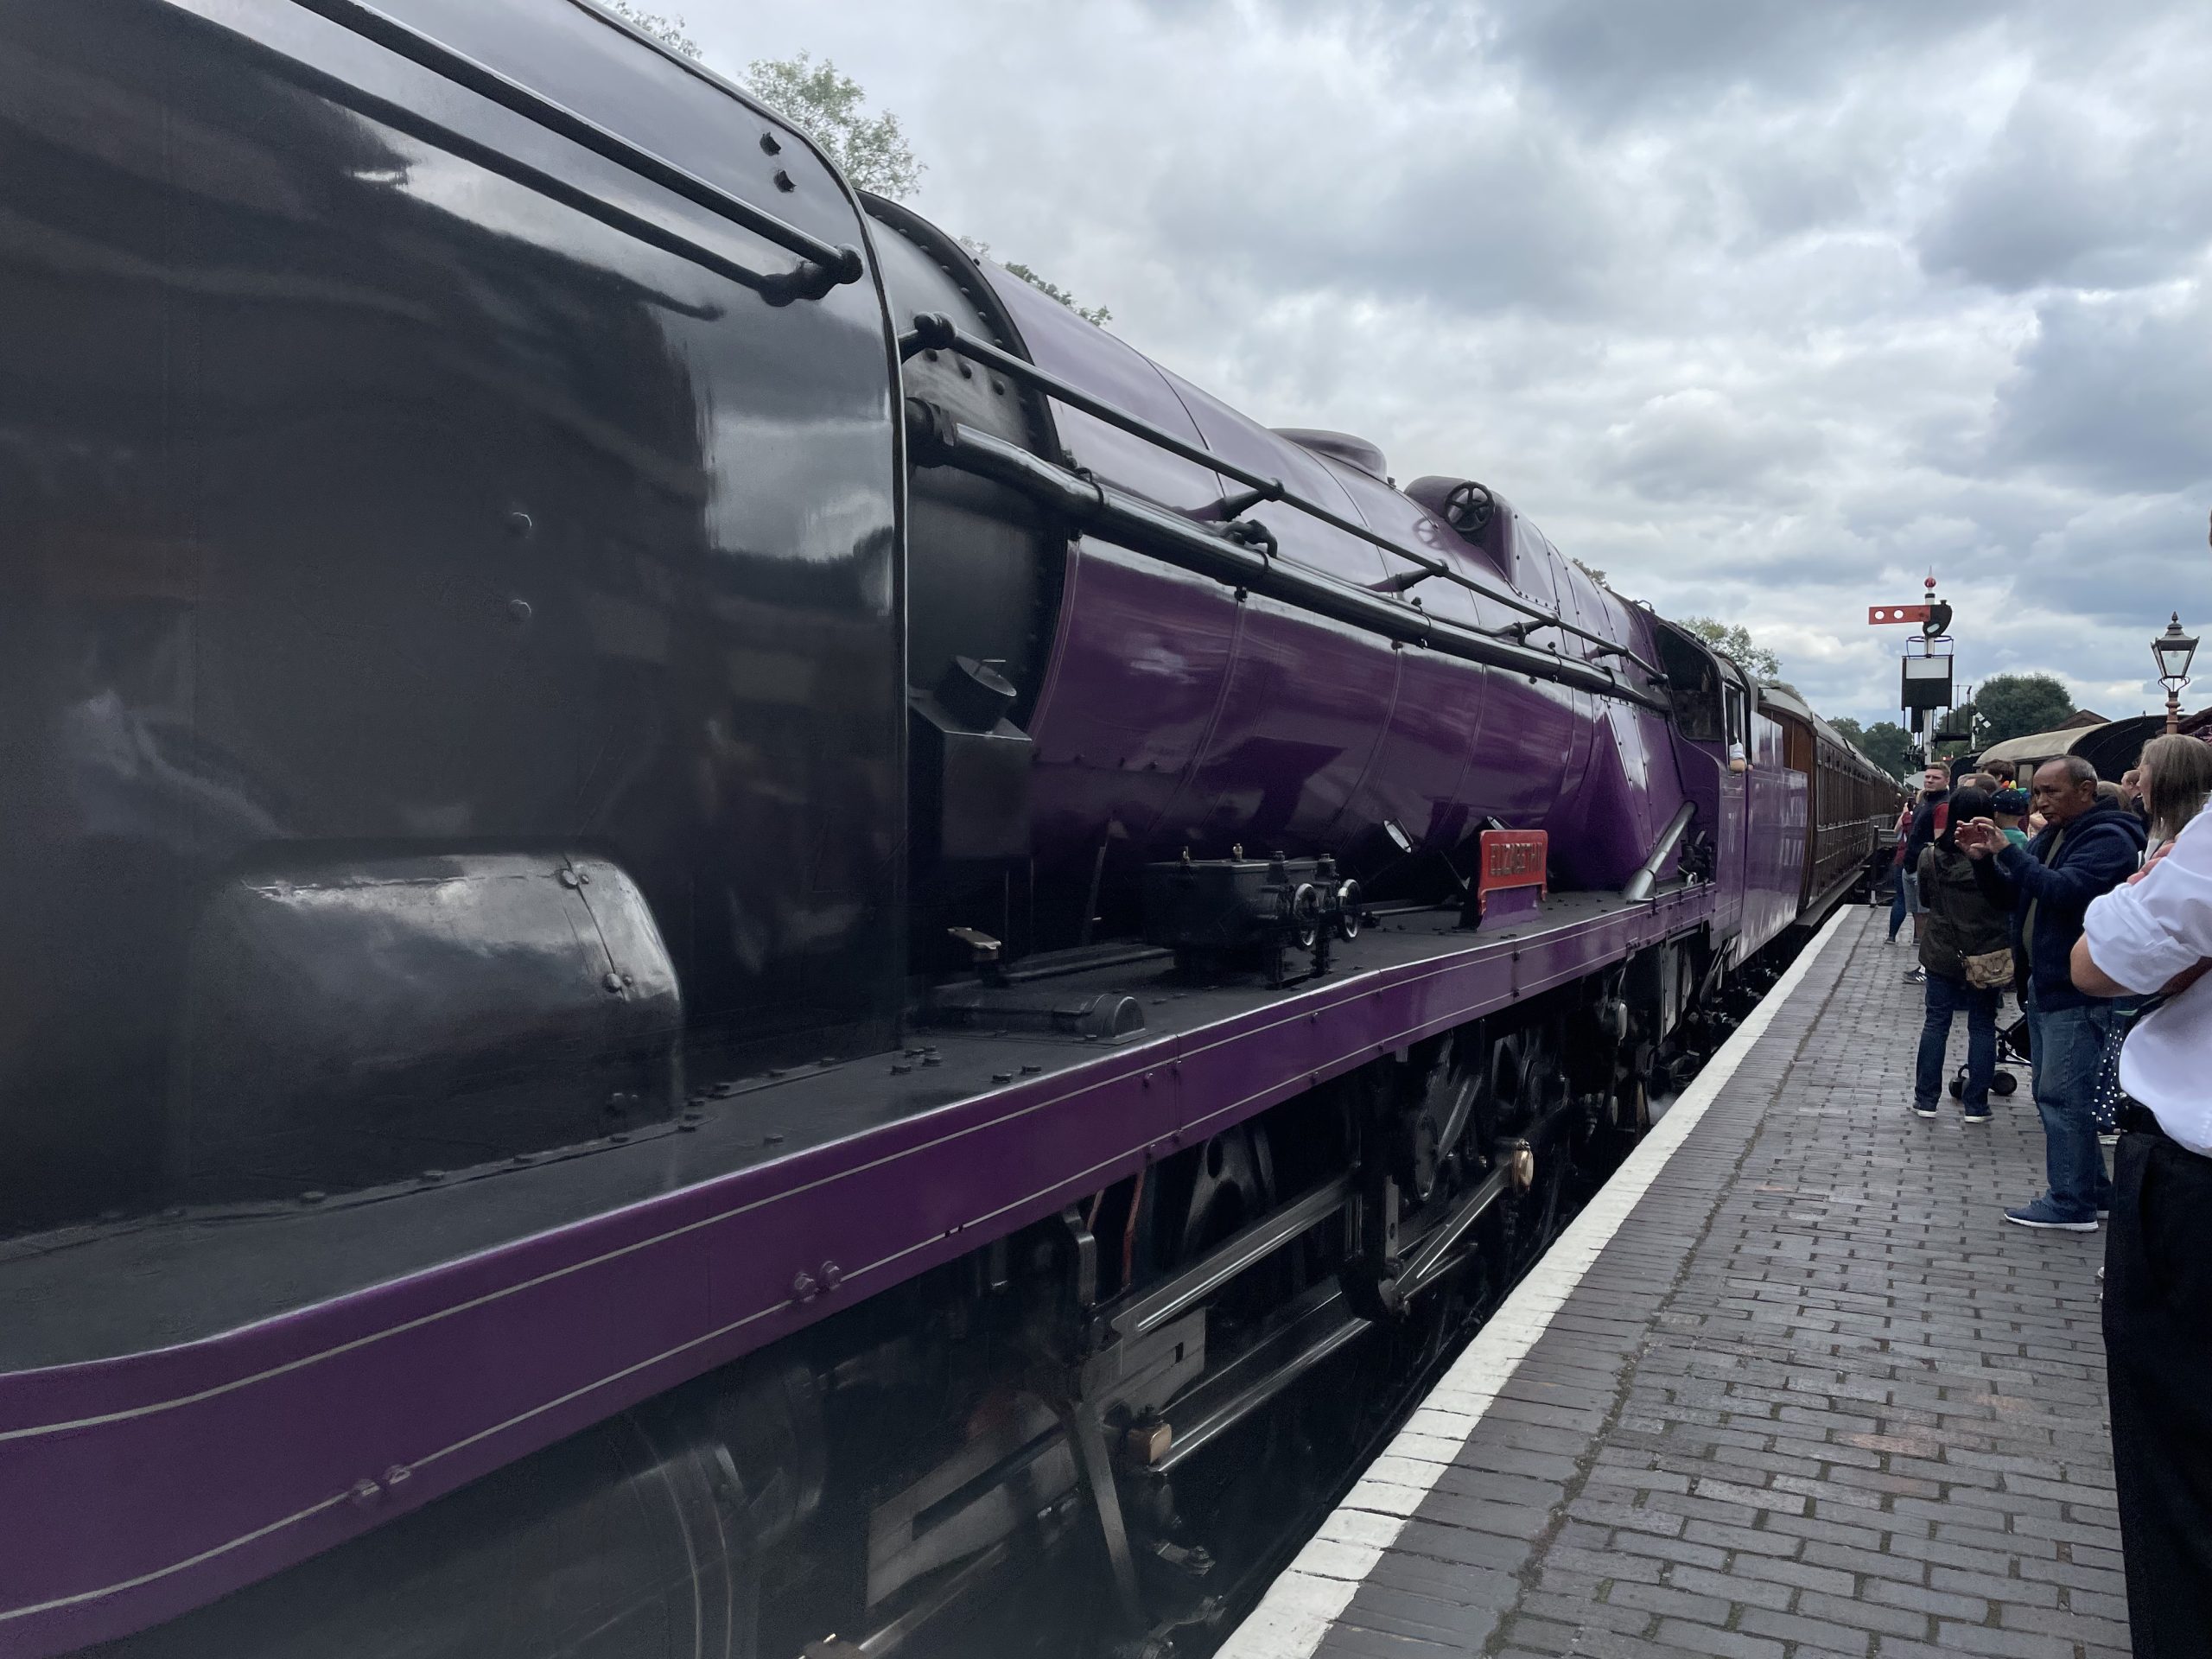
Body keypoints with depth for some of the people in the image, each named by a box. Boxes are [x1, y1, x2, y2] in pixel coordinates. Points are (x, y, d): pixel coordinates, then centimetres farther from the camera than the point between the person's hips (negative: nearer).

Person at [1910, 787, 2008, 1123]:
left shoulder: (1931, 857, -8)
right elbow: (2012, 904, -1)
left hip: (1942, 953, 1)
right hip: (1988, 956, -1)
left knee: (1936, 1022, 10)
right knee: (1982, 1026, 9)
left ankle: (1926, 1099, 14)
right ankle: (1976, 1105, 13)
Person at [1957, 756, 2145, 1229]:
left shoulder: (2108, 839, -13)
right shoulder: (2050, 836, 16)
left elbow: (2068, 890, -28)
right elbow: (2010, 898, 18)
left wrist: (2009, 852, -23)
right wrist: (1985, 861, 2)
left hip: (2076, 992, -10)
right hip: (2044, 986, 10)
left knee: (2062, 1096, -9)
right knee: (2056, 1095, 16)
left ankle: (2072, 1204, -3)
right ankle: (2093, 1190, 26)